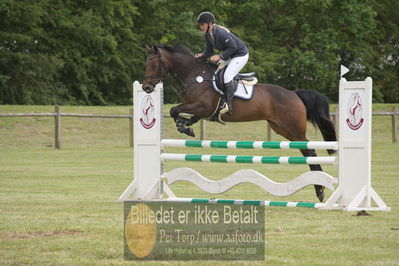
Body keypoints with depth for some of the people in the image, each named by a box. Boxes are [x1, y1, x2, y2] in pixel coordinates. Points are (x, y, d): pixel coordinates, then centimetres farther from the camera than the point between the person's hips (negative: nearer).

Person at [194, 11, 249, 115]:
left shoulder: (220, 33, -31)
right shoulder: (208, 35, -2)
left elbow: (233, 47, -27)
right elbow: (209, 51, 3)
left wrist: (220, 56, -28)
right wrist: (201, 55, -17)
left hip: (240, 55, -10)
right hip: (229, 56, 10)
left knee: (227, 76, -22)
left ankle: (229, 105, -18)